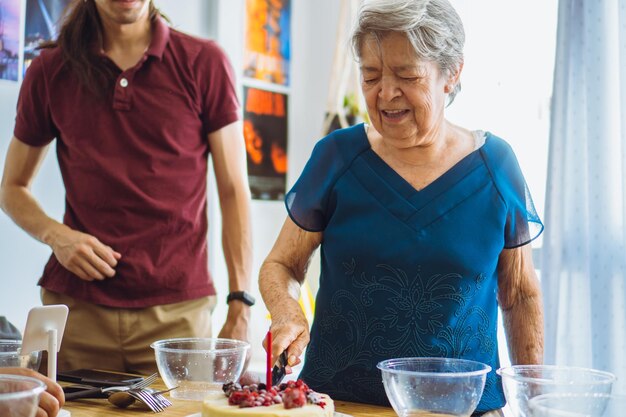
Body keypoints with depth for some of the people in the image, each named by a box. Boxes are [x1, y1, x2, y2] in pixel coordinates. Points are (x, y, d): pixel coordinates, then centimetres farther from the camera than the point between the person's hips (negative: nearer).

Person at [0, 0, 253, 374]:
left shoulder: (204, 63, 2)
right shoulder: (50, 71, 8)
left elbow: (234, 191, 1)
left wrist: (241, 306, -6)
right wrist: (55, 235, -6)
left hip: (177, 310, -1)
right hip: (75, 305, 2)